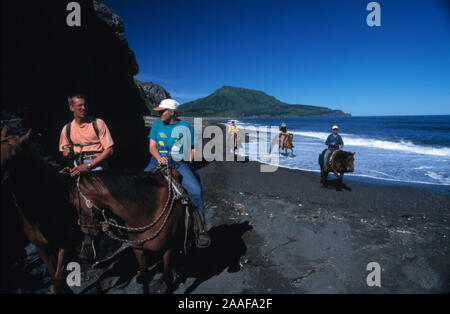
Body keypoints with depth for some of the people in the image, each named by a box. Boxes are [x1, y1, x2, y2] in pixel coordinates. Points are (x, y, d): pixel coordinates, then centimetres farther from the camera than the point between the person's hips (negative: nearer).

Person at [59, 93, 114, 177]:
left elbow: (109, 150, -7)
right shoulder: (67, 129, 10)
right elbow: (65, 153, 23)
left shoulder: (98, 123, -1)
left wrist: (89, 165, -14)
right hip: (78, 165, 4)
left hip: (97, 164, -3)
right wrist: (69, 154, -2)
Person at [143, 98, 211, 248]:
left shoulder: (185, 127, 3)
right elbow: (152, 146, 8)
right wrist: (159, 158, -11)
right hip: (159, 160, 3)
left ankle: (201, 228, -10)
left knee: (196, 190, -24)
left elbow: (193, 148, 11)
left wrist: (189, 161, -2)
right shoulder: (157, 124, 10)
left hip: (179, 163, -3)